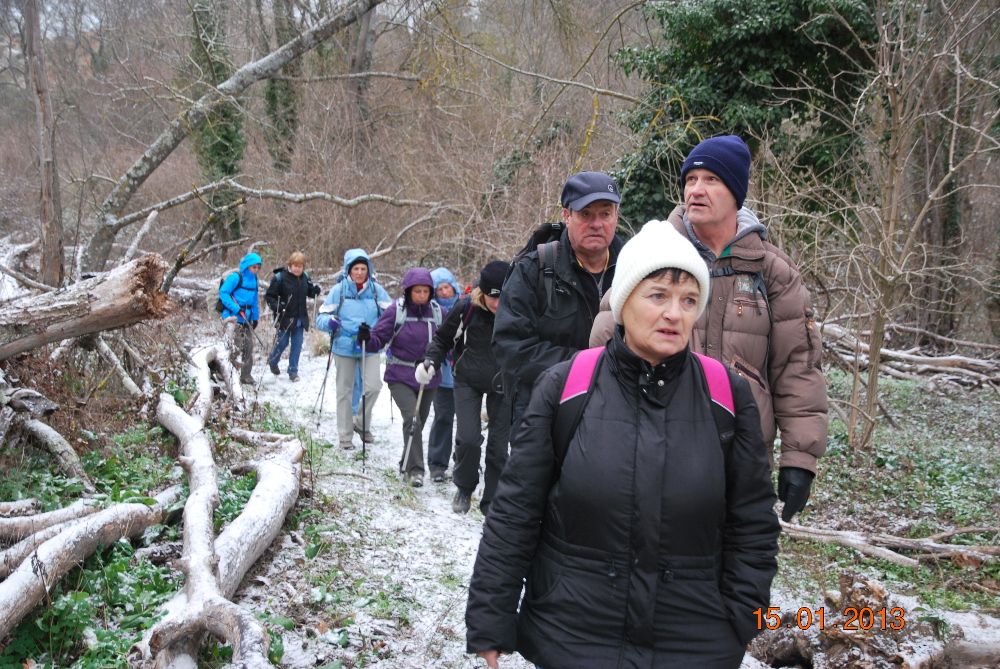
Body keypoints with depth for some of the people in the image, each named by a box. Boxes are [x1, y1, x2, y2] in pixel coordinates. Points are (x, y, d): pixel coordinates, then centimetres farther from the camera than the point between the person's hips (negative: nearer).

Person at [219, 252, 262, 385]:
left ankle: (246, 375, 15)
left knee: (248, 346, 6)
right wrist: (236, 309, -20)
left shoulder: (254, 280, 15)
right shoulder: (236, 277, -8)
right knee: (236, 346, -9)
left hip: (246, 318, 7)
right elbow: (223, 293, -13)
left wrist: (255, 318, 18)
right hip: (233, 317, -7)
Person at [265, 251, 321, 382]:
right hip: (285, 317, -4)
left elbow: (309, 291, 17)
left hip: (300, 318, 4)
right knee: (282, 342, 7)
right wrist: (276, 306, -25)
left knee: (297, 344, 4)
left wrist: (315, 291, -6)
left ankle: (293, 371, 15)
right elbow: (269, 295, -8)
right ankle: (272, 361, 36)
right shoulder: (280, 277, -14)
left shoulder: (305, 277, 2)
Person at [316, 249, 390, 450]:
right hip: (344, 348, 0)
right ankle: (345, 435, 21)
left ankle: (362, 423, 16)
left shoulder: (376, 290, 0)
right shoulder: (339, 290, -3)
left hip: (370, 348, 0)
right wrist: (329, 321, -25)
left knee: (373, 386, -11)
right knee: (344, 390, 8)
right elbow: (321, 316, -1)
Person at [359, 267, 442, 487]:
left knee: (419, 423, 14)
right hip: (400, 377, -4)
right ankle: (415, 469, -10)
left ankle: (407, 464, 34)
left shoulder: (437, 312, 2)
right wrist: (368, 338, -28)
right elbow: (380, 337, -8)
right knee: (411, 419, -18)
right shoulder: (396, 310, -8)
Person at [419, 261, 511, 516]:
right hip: (468, 382, 0)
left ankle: (491, 501, 18)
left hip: (502, 385, 1)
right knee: (468, 438, -12)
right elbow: (443, 340, -1)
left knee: (499, 444, 1)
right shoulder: (466, 308, -17)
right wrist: (430, 361, -16)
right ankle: (464, 488, 15)